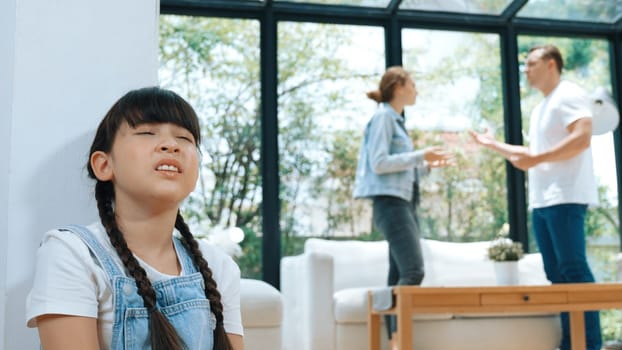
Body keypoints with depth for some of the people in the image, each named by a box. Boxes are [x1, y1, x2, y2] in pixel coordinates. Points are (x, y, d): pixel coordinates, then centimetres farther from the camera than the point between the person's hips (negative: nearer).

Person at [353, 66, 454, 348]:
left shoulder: (397, 120, 22)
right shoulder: (383, 116, -5)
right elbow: (379, 163, -15)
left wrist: (428, 165, 15)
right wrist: (420, 155, -12)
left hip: (404, 203, 10)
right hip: (390, 203, -10)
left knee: (400, 274, 5)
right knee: (413, 271, -18)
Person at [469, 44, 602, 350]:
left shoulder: (569, 96, -4)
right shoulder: (540, 109, 24)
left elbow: (582, 138, -18)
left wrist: (536, 159, -19)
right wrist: (493, 145, 30)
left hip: (565, 198, -9)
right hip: (541, 201, 9)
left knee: (574, 270, -12)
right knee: (557, 275, 6)